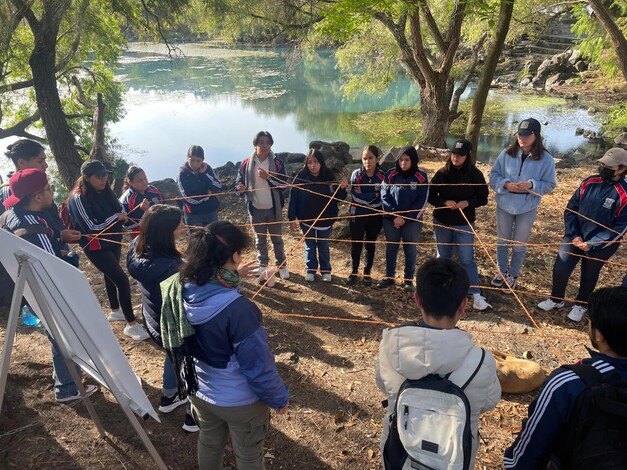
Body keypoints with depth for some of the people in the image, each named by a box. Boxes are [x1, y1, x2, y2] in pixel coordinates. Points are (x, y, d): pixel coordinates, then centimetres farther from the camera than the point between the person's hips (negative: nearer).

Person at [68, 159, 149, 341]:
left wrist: (124, 217, -12)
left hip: (113, 241, 7)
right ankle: (131, 325, 0)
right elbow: (91, 228, -23)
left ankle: (115, 312, 44)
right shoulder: (79, 198, -21)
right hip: (96, 247, -7)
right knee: (122, 281, -11)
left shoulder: (105, 191, -1)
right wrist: (116, 217, -18)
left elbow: (119, 211, 10)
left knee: (111, 275, 23)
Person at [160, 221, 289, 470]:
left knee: (209, 442, 32)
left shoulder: (179, 291, -16)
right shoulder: (236, 308, -37)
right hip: (240, 400, -5)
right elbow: (258, 363, -27)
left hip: (199, 391, 6)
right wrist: (279, 397, -10)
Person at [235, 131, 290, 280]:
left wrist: (268, 177, -25)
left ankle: (282, 265, 27)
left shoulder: (277, 162, -6)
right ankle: (263, 265, 33)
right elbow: (238, 183, 3)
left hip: (273, 208, -1)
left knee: (277, 238, 12)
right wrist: (240, 188, -21)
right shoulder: (246, 164, -3)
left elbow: (283, 184, -11)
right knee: (260, 239, 16)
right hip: (256, 209, 1)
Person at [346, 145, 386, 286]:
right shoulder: (356, 174, -7)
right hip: (357, 215, 0)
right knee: (356, 245, 7)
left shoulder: (382, 176, -7)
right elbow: (355, 197, -15)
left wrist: (364, 196, -15)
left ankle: (367, 273, 28)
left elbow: (382, 198, -9)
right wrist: (374, 195, -15)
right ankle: (354, 272, 26)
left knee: (371, 245, 13)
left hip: (375, 217, 0)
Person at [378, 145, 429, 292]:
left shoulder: (421, 177, -7)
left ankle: (409, 279, 24)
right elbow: (384, 197, -4)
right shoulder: (391, 175, -3)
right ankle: (389, 277, 28)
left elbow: (422, 202, -9)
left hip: (413, 221, -1)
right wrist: (395, 216, -15)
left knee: (410, 250, 10)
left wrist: (405, 218, -15)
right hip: (391, 220, 2)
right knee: (391, 249, 13)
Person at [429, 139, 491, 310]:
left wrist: (467, 203, -21)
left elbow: (483, 199, -3)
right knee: (443, 257, 16)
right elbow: (431, 196, -1)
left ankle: (476, 296, 1)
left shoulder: (475, 175, -8)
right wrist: (445, 202, -19)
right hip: (441, 222, 2)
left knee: (467, 259, -3)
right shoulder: (442, 173, -5)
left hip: (464, 224, -2)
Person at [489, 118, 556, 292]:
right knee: (502, 241, 18)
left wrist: (531, 185, -23)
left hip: (527, 209, -2)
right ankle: (502, 271, 38)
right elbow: (494, 175, -1)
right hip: (504, 205, 2)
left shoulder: (546, 159, -11)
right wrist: (506, 184, -20)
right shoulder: (507, 153, -7)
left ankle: (513, 276, 32)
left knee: (519, 245, 12)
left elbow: (549, 184, -5)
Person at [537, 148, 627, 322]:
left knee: (589, 276, 16)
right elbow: (570, 209, 0)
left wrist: (591, 244, -20)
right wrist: (573, 235, -10)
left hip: (600, 245, -3)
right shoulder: (589, 183, -5)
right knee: (559, 270, 4)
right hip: (574, 237, 3)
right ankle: (556, 299, 30)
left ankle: (580, 305, 41)